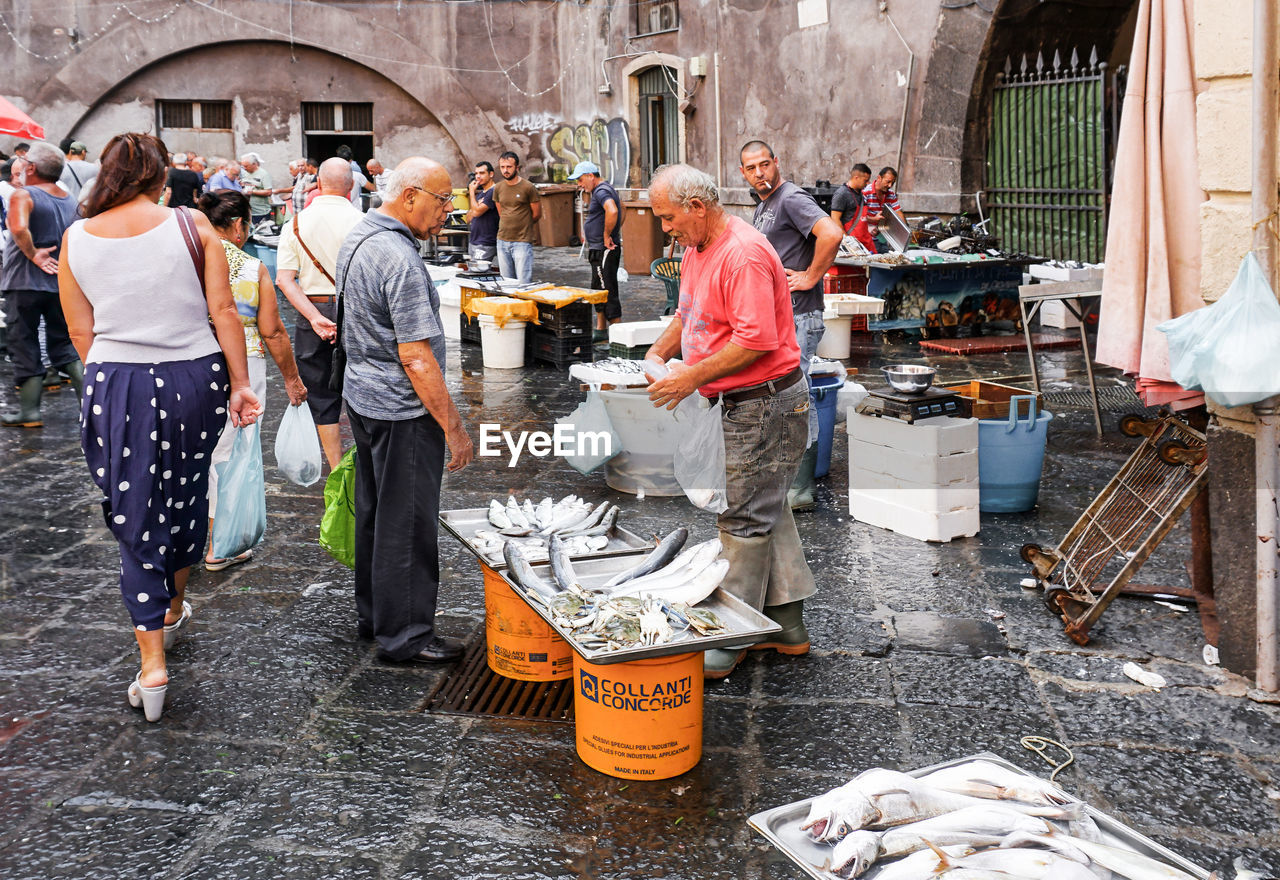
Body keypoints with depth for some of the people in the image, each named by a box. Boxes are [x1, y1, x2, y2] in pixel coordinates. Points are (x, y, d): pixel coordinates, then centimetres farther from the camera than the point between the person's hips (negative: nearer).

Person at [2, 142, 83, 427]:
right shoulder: (72, 200, 8)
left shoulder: (23, 195, -12)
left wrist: (33, 254, -17)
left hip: (24, 283, -5)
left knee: (25, 345, 5)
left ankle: (29, 410, 10)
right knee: (64, 343, 14)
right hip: (62, 283, 6)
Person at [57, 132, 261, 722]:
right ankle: (173, 609, 42)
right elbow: (223, 311, -6)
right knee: (185, 495, 21)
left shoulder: (75, 240, 0)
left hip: (117, 386, 0)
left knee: (136, 517, 6)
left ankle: (152, 663, 2)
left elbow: (81, 331, 3)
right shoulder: (191, 226, -5)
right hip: (195, 379, 0)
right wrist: (240, 383, -1)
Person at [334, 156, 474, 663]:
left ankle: (373, 612, 33)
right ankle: (404, 635, 10)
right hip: (401, 411, -10)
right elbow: (416, 357, -25)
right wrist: (453, 427, -20)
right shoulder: (400, 262, -24)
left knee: (375, 511, 19)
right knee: (406, 523, 0)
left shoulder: (358, 237, 8)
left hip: (362, 394, 10)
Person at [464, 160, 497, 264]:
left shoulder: (493, 192, -12)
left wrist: (472, 192, -7)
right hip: (473, 243, 9)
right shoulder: (480, 193, 17)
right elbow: (469, 219, 16)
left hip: (485, 245, -9)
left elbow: (477, 212, -19)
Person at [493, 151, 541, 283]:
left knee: (524, 283, -9)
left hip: (522, 242, -5)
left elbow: (536, 215, 2)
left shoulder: (528, 188, -7)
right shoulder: (498, 188, 9)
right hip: (502, 241, 5)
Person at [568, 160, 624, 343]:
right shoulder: (604, 188, 16)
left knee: (608, 291, -9)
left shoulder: (602, 191, -17)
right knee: (598, 290, 17)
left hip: (604, 250, -11)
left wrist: (607, 235, -25)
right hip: (599, 251, 11)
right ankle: (600, 330, 25)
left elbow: (612, 211, -35)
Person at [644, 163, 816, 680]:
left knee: (746, 520, -4)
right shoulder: (697, 249, 11)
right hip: (742, 402, 10)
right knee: (768, 511, 15)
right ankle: (787, 625, 26)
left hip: (764, 403, -10)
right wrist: (661, 351, 8)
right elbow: (690, 312, 24)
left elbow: (757, 340, -28)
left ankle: (729, 642, 5)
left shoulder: (743, 254, -22)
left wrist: (693, 376, -23)